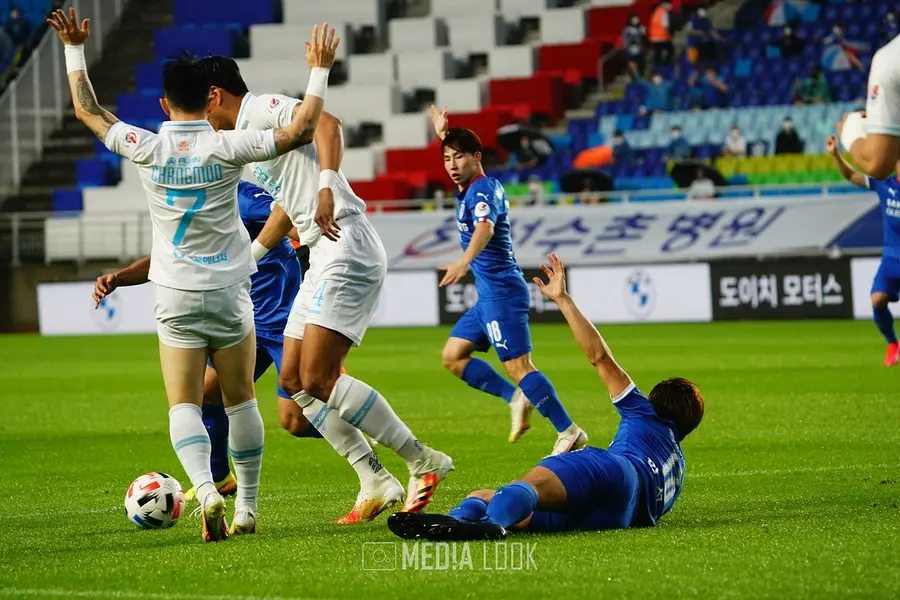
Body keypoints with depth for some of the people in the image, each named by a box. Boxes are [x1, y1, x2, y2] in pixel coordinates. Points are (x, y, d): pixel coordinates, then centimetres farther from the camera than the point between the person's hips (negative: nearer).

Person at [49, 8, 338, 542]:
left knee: (184, 404, 0)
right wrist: (320, 71, -4)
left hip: (176, 298, 0)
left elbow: (87, 111, 7)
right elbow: (299, 133, -13)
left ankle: (206, 490, -25)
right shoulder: (225, 148, -11)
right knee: (240, 399, 13)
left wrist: (75, 48, 16)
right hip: (230, 295, 0)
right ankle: (247, 508, 18)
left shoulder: (147, 148, -6)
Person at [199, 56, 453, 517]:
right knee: (292, 380, 8)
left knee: (318, 378, -16)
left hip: (346, 250, -11)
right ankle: (376, 483, 6)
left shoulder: (262, 109, -7)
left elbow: (325, 122, -25)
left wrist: (327, 185, -38)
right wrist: (249, 257, 42)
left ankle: (424, 463, -8)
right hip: (324, 259, 11)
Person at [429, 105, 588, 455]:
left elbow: (485, 228, -37)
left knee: (518, 367, -13)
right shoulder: (472, 186, 14)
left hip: (501, 292, -10)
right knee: (452, 356, 11)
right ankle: (516, 399, 9)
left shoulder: (482, 190, -14)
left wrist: (464, 261, -52)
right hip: (489, 294, 10)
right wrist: (444, 135, 43)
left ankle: (568, 432, -12)